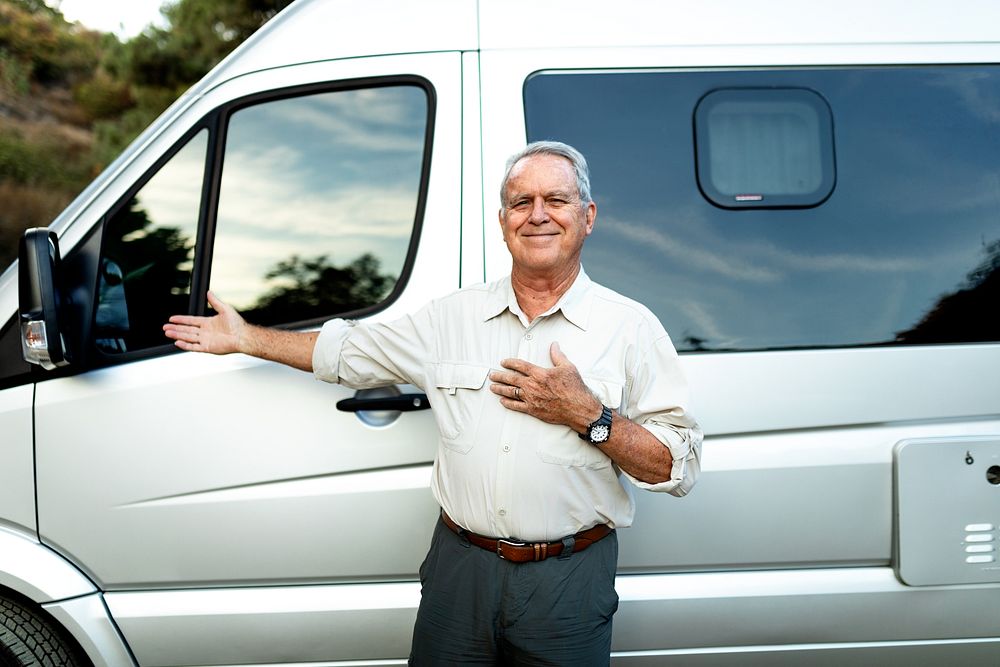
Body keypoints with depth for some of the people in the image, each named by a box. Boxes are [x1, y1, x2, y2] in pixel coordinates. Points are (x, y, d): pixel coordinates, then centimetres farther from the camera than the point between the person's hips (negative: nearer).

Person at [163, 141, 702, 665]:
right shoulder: (454, 315, 9)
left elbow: (679, 468, -6)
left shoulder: (631, 327, -3)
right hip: (460, 567, 3)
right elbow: (351, 351, 20)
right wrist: (246, 338, 21)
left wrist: (587, 416, -17)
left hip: (568, 584, -3)